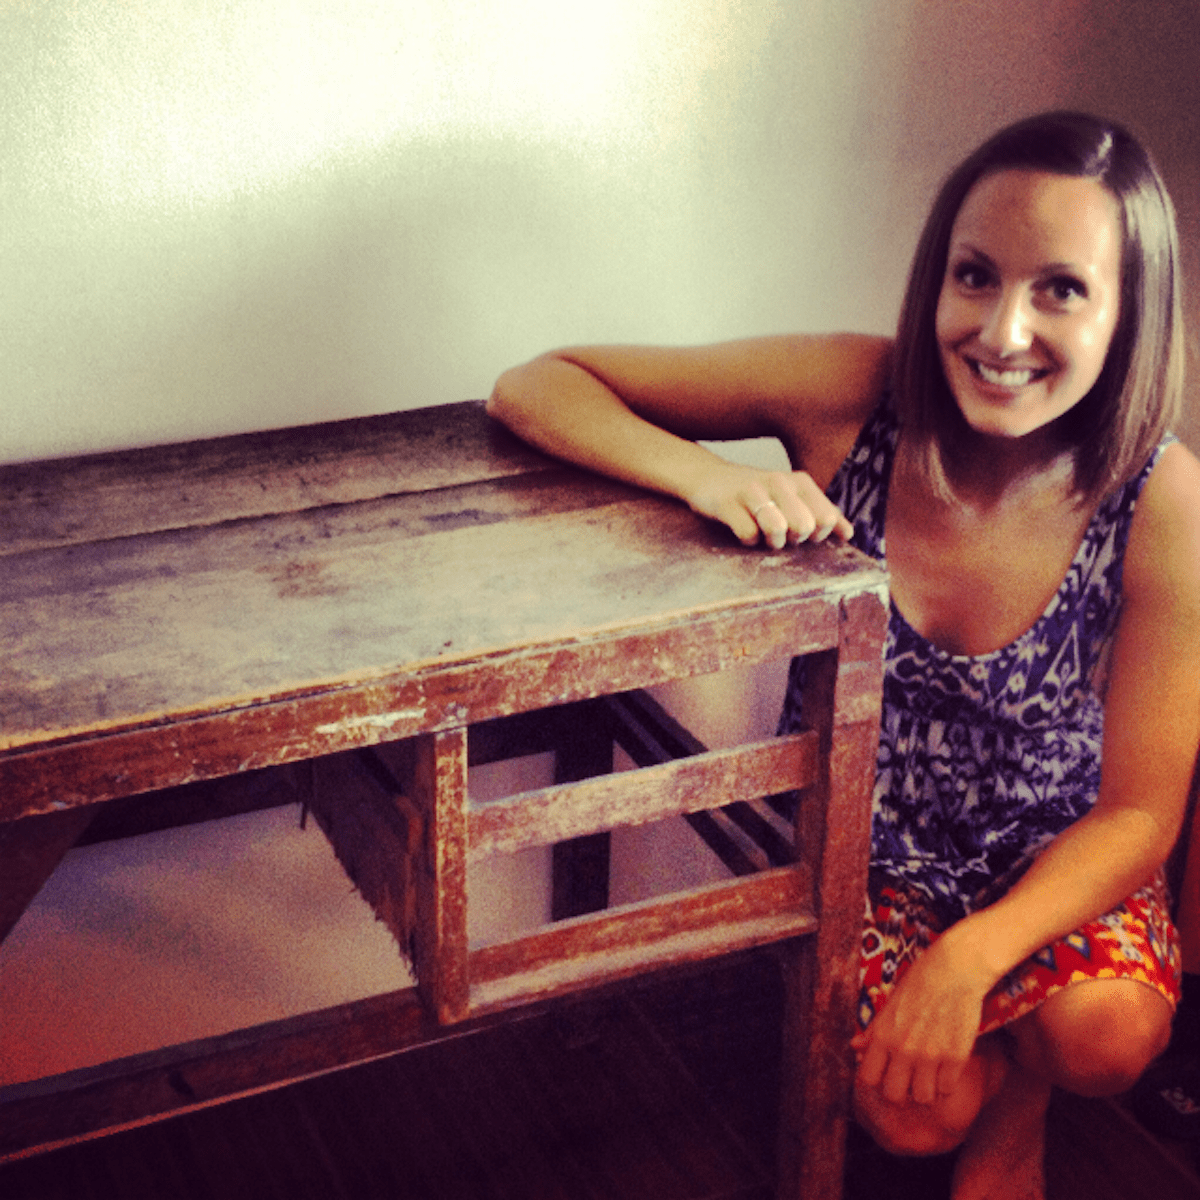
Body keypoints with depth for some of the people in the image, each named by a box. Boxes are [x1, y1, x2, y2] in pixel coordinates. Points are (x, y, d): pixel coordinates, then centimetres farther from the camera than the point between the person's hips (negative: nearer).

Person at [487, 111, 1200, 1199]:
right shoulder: (850, 397, -25)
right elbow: (533, 387, -21)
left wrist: (969, 957, -31)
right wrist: (709, 474, -40)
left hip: (1055, 858, 0)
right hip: (860, 851, 0)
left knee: (1103, 1035, -26)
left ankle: (1017, 1110, 11)